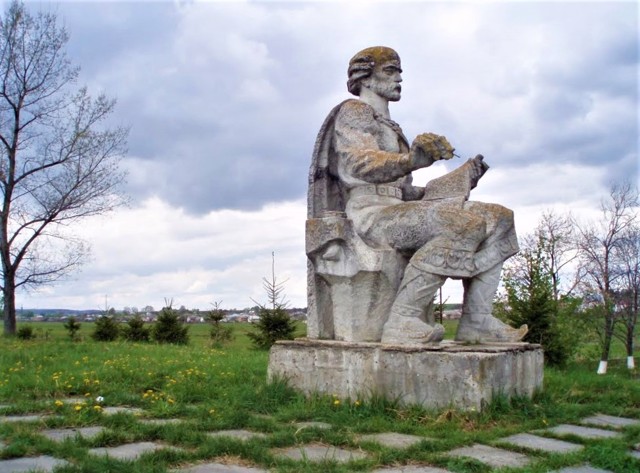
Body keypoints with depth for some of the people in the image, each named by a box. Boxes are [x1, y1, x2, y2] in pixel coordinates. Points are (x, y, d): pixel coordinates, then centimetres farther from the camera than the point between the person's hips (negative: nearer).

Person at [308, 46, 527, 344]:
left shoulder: (389, 128, 31)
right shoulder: (354, 111, 4)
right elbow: (360, 164, -18)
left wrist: (464, 176, 17)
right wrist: (412, 159, -37)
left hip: (397, 211, 8)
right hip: (370, 214, -8)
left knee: (498, 219, -5)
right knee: (462, 224, -31)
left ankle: (475, 320, -15)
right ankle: (402, 319, -32)